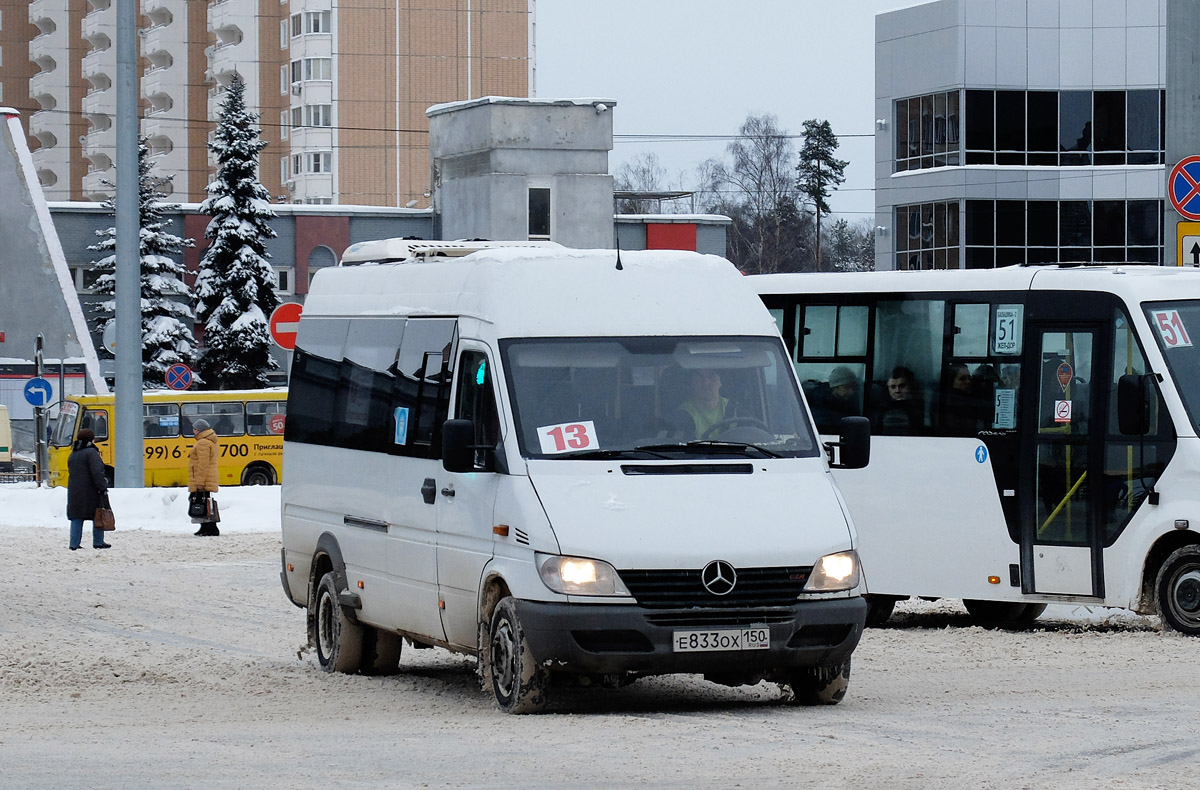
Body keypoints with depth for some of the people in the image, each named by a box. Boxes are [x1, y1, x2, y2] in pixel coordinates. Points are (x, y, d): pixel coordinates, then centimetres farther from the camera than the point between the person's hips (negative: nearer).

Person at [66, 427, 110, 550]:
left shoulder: (72, 455, 13)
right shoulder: (91, 452, -12)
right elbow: (97, 472, -20)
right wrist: (103, 487, -17)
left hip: (75, 492, 7)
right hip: (91, 492, -7)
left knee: (76, 518, 9)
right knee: (98, 517, 6)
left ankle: (74, 543, 5)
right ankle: (98, 542, 8)